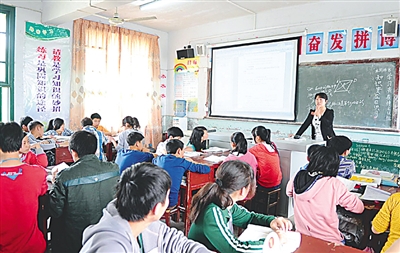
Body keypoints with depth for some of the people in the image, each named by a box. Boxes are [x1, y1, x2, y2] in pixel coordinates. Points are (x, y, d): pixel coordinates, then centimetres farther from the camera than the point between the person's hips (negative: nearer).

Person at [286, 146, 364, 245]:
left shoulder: (298, 177, -9)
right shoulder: (334, 184, -20)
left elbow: (289, 192, 14)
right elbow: (359, 208, -8)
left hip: (302, 237, 5)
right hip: (328, 242, -4)